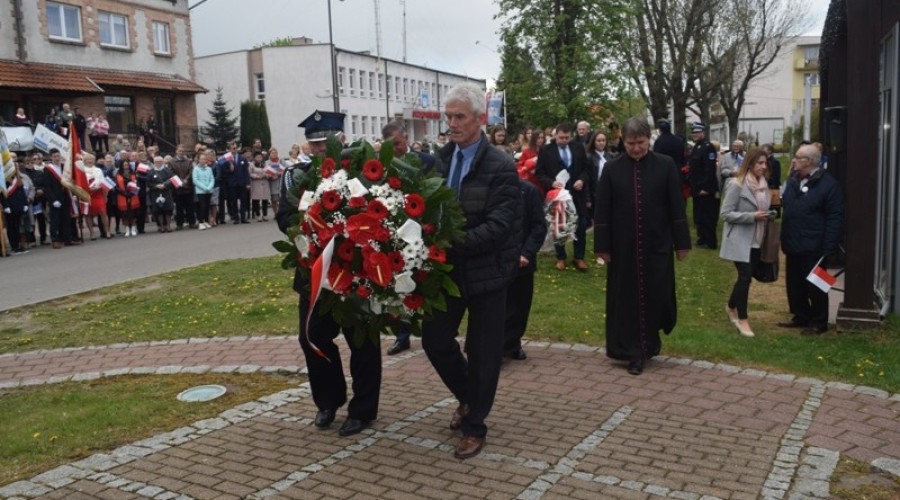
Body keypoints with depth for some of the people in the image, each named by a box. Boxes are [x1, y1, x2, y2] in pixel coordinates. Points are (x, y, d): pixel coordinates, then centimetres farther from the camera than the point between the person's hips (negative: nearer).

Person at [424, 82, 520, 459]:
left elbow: (498, 226, -21)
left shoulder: (501, 167, -14)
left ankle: (474, 426, 24)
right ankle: (467, 396, 37)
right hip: (448, 268, 5)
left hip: (486, 270, -5)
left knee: (482, 351, 6)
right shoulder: (440, 159, 3)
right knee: (434, 339, 10)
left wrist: (452, 243, -29)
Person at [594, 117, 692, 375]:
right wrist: (602, 245, -5)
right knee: (627, 297, 4)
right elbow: (602, 210, -1)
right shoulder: (612, 168, -1)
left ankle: (650, 342, 29)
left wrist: (682, 242, -2)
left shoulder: (665, 166, -1)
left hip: (657, 244, 0)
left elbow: (677, 207, 0)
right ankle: (634, 352, 15)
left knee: (657, 295, 6)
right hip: (623, 246, 0)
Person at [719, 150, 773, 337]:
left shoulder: (763, 185, 9)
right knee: (745, 276, -9)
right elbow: (726, 214, -16)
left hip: (756, 240, 7)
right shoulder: (736, 184, -13)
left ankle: (731, 307, 36)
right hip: (740, 240, -7)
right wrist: (752, 216, -23)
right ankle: (742, 319, 3)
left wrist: (767, 215, 3)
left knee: (746, 276, 13)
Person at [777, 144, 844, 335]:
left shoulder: (828, 184, -13)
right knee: (794, 284, 15)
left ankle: (818, 322, 17)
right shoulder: (793, 181, 10)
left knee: (815, 286, 4)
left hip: (813, 248, -7)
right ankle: (801, 317, 30)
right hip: (793, 245, 7)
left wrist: (828, 249, -20)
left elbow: (834, 219, -15)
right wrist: (784, 239, 10)